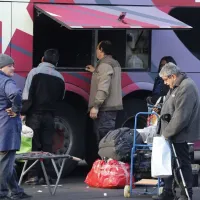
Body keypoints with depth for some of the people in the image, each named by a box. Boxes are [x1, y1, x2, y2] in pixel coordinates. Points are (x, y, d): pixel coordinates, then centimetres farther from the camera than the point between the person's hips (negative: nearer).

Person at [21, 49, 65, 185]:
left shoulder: (35, 72, -7)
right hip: (50, 116, 3)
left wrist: (23, 112, -9)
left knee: (33, 145, -1)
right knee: (48, 146, 6)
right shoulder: (59, 77, 6)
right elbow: (60, 97, 14)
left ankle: (34, 175, -6)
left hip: (35, 114, -3)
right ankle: (47, 175, 4)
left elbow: (27, 95, -11)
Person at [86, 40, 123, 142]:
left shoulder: (105, 64, -13)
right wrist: (95, 71, 41)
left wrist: (96, 106, -25)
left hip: (105, 108, -10)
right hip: (113, 106, 10)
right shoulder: (115, 63, 18)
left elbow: (103, 88, -22)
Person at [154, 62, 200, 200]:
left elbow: (181, 116, -24)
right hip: (172, 134, 10)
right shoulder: (176, 86, 13)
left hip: (180, 135, -10)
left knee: (183, 163, -2)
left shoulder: (186, 88, -20)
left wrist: (167, 132, -17)